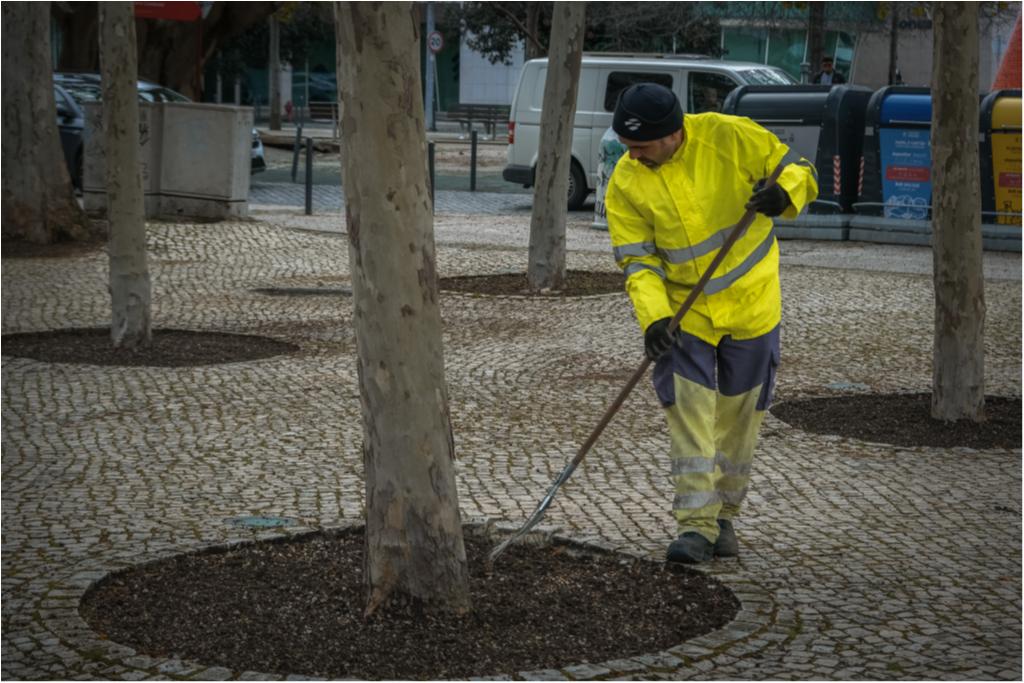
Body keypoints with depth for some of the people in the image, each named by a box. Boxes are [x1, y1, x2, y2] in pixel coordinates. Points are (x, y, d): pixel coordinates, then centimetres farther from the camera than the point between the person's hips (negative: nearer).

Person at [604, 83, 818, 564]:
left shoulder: (730, 137, -16)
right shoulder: (626, 184, -10)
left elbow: (799, 172, -7)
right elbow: (638, 259, -10)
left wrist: (784, 192, -31)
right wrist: (653, 316, -25)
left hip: (751, 304, 0)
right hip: (685, 311, 1)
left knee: (739, 415, 9)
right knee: (689, 413, -8)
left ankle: (723, 515, 25)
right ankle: (696, 525, -4)